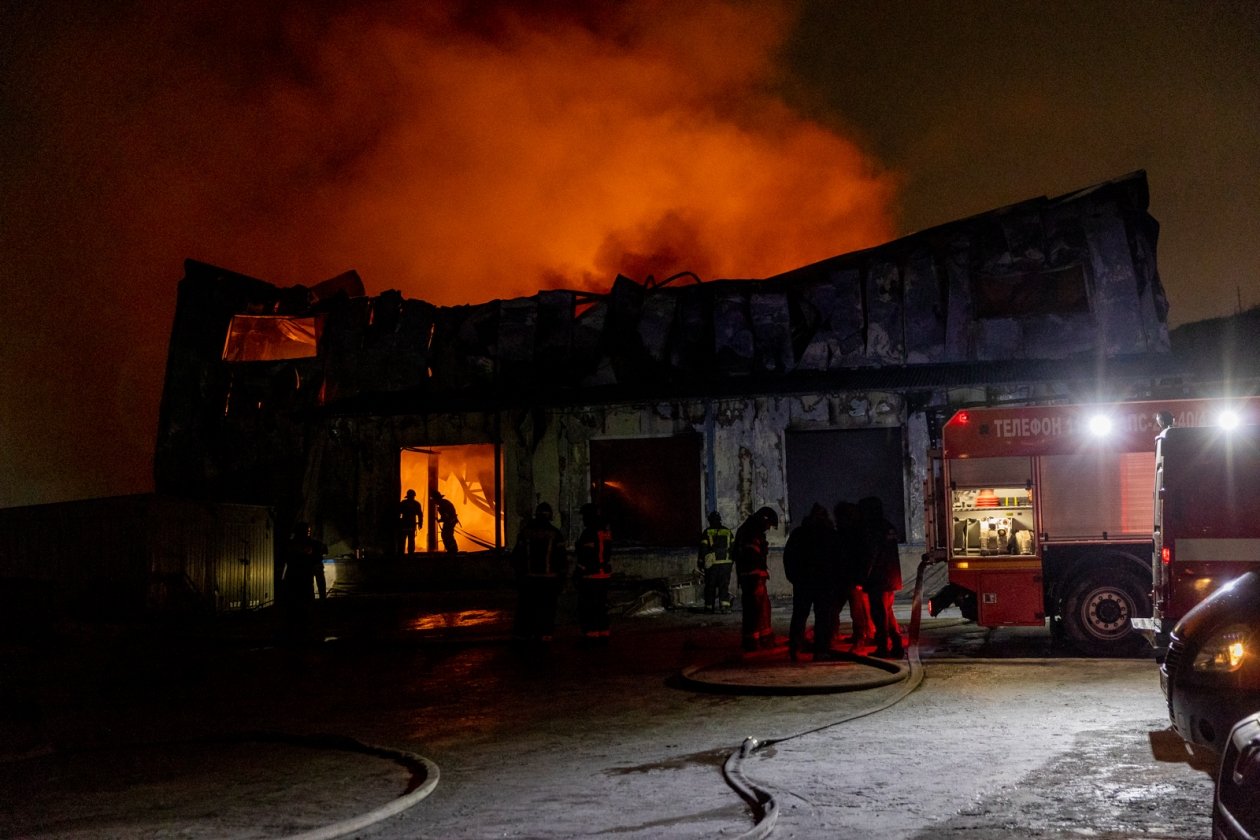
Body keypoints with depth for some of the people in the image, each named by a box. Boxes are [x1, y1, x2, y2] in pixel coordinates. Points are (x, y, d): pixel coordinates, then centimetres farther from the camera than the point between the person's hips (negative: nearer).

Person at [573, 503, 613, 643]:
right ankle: (603, 634, 17)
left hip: (590, 577, -9)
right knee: (601, 606, 14)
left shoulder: (589, 533, -15)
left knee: (587, 607, -5)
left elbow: (585, 556, -19)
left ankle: (590, 635, -7)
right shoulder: (606, 532, 13)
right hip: (605, 575, 9)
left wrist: (578, 573, -14)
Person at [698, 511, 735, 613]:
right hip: (726, 562, 2)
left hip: (712, 563, -2)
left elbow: (703, 549, -4)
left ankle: (709, 607, 8)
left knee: (710, 586, 6)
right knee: (724, 585, 2)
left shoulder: (707, 532, -1)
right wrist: (731, 559, 21)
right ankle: (725, 605, -12)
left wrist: (701, 562, 1)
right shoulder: (728, 531, 9)